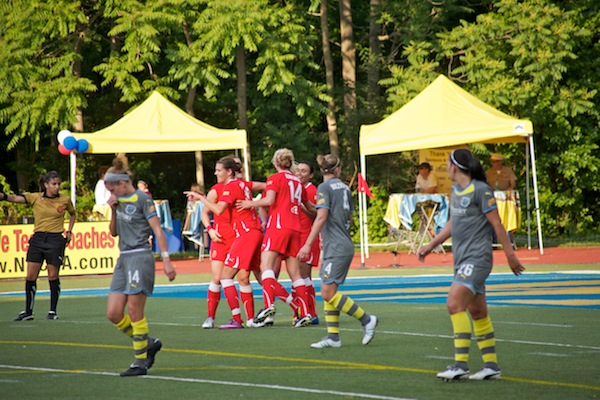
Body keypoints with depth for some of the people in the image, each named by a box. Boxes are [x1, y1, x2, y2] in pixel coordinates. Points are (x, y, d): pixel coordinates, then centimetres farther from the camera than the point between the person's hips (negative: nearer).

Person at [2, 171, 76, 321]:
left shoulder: (65, 200, 3)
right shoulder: (35, 198, 0)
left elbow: (73, 214, 22)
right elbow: (15, 198, -13)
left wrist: (69, 231, 12)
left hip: (56, 240, -1)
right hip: (37, 239, 1)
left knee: (53, 277, 1)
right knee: (30, 276, 0)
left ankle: (53, 311, 11)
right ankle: (28, 311, 9)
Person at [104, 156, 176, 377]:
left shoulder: (142, 199, -7)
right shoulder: (119, 200, 15)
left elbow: (157, 230, -11)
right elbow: (114, 232, 21)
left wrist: (166, 260, -17)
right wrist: (113, 210, 5)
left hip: (140, 257, -8)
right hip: (123, 259, 8)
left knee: (134, 311, -8)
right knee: (113, 313, 1)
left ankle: (140, 362, 0)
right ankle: (149, 343, 17)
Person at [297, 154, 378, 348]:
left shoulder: (324, 188, -9)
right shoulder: (345, 188, 13)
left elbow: (321, 217, -18)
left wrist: (308, 244, -19)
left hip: (335, 248, -9)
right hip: (345, 246, 9)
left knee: (328, 293, -10)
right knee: (328, 292, 8)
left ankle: (366, 319, -6)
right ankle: (333, 336, 5)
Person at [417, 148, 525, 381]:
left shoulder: (480, 190, -12)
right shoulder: (456, 190, 14)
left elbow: (496, 224, -10)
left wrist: (510, 254, -8)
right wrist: (431, 245, 23)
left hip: (477, 258, -9)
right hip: (462, 258, 9)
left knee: (455, 304, -19)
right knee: (477, 313, 10)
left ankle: (460, 365, -19)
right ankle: (491, 366, 15)